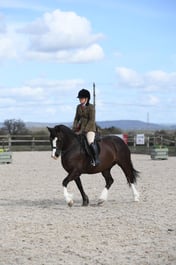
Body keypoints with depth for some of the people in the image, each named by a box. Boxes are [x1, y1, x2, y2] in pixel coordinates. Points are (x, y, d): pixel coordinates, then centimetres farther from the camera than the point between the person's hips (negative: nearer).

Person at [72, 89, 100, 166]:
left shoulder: (91, 107, -11)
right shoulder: (79, 107, 9)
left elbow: (91, 120, -16)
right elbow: (76, 119, 14)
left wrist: (83, 130, -20)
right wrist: (74, 129, 0)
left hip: (90, 128, -8)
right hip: (81, 127, 8)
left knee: (91, 142, -31)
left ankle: (96, 159, -22)